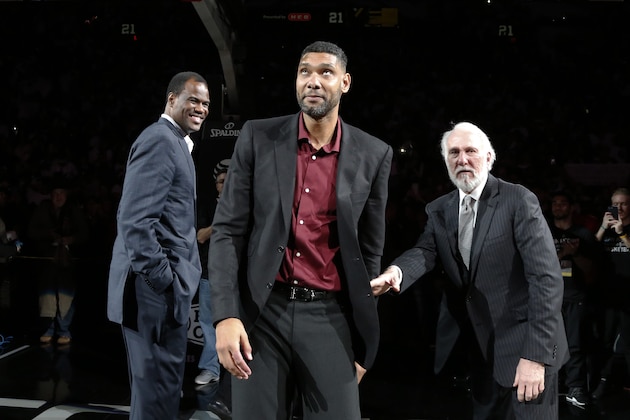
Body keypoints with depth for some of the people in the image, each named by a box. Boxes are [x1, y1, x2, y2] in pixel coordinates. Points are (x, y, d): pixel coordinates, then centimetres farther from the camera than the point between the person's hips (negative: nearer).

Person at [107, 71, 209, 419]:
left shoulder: (174, 141, 18)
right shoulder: (159, 140, -14)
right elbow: (135, 220, -23)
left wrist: (172, 277, 15)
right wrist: (163, 280, -22)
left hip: (166, 281, 11)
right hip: (157, 286, -11)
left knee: (158, 384, 20)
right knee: (158, 387, -2)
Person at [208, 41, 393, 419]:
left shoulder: (373, 155, 2)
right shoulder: (258, 138, 1)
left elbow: (370, 250, 7)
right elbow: (228, 230, 0)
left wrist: (363, 344, 8)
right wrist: (226, 315, -11)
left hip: (330, 317, 0)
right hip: (262, 311, 0)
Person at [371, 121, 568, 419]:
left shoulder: (519, 200, -12)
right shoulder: (439, 210, 6)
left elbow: (546, 277, -18)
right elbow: (425, 251, -10)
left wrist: (536, 355, -24)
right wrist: (396, 271, -35)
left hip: (524, 346, -5)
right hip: (480, 347, 6)